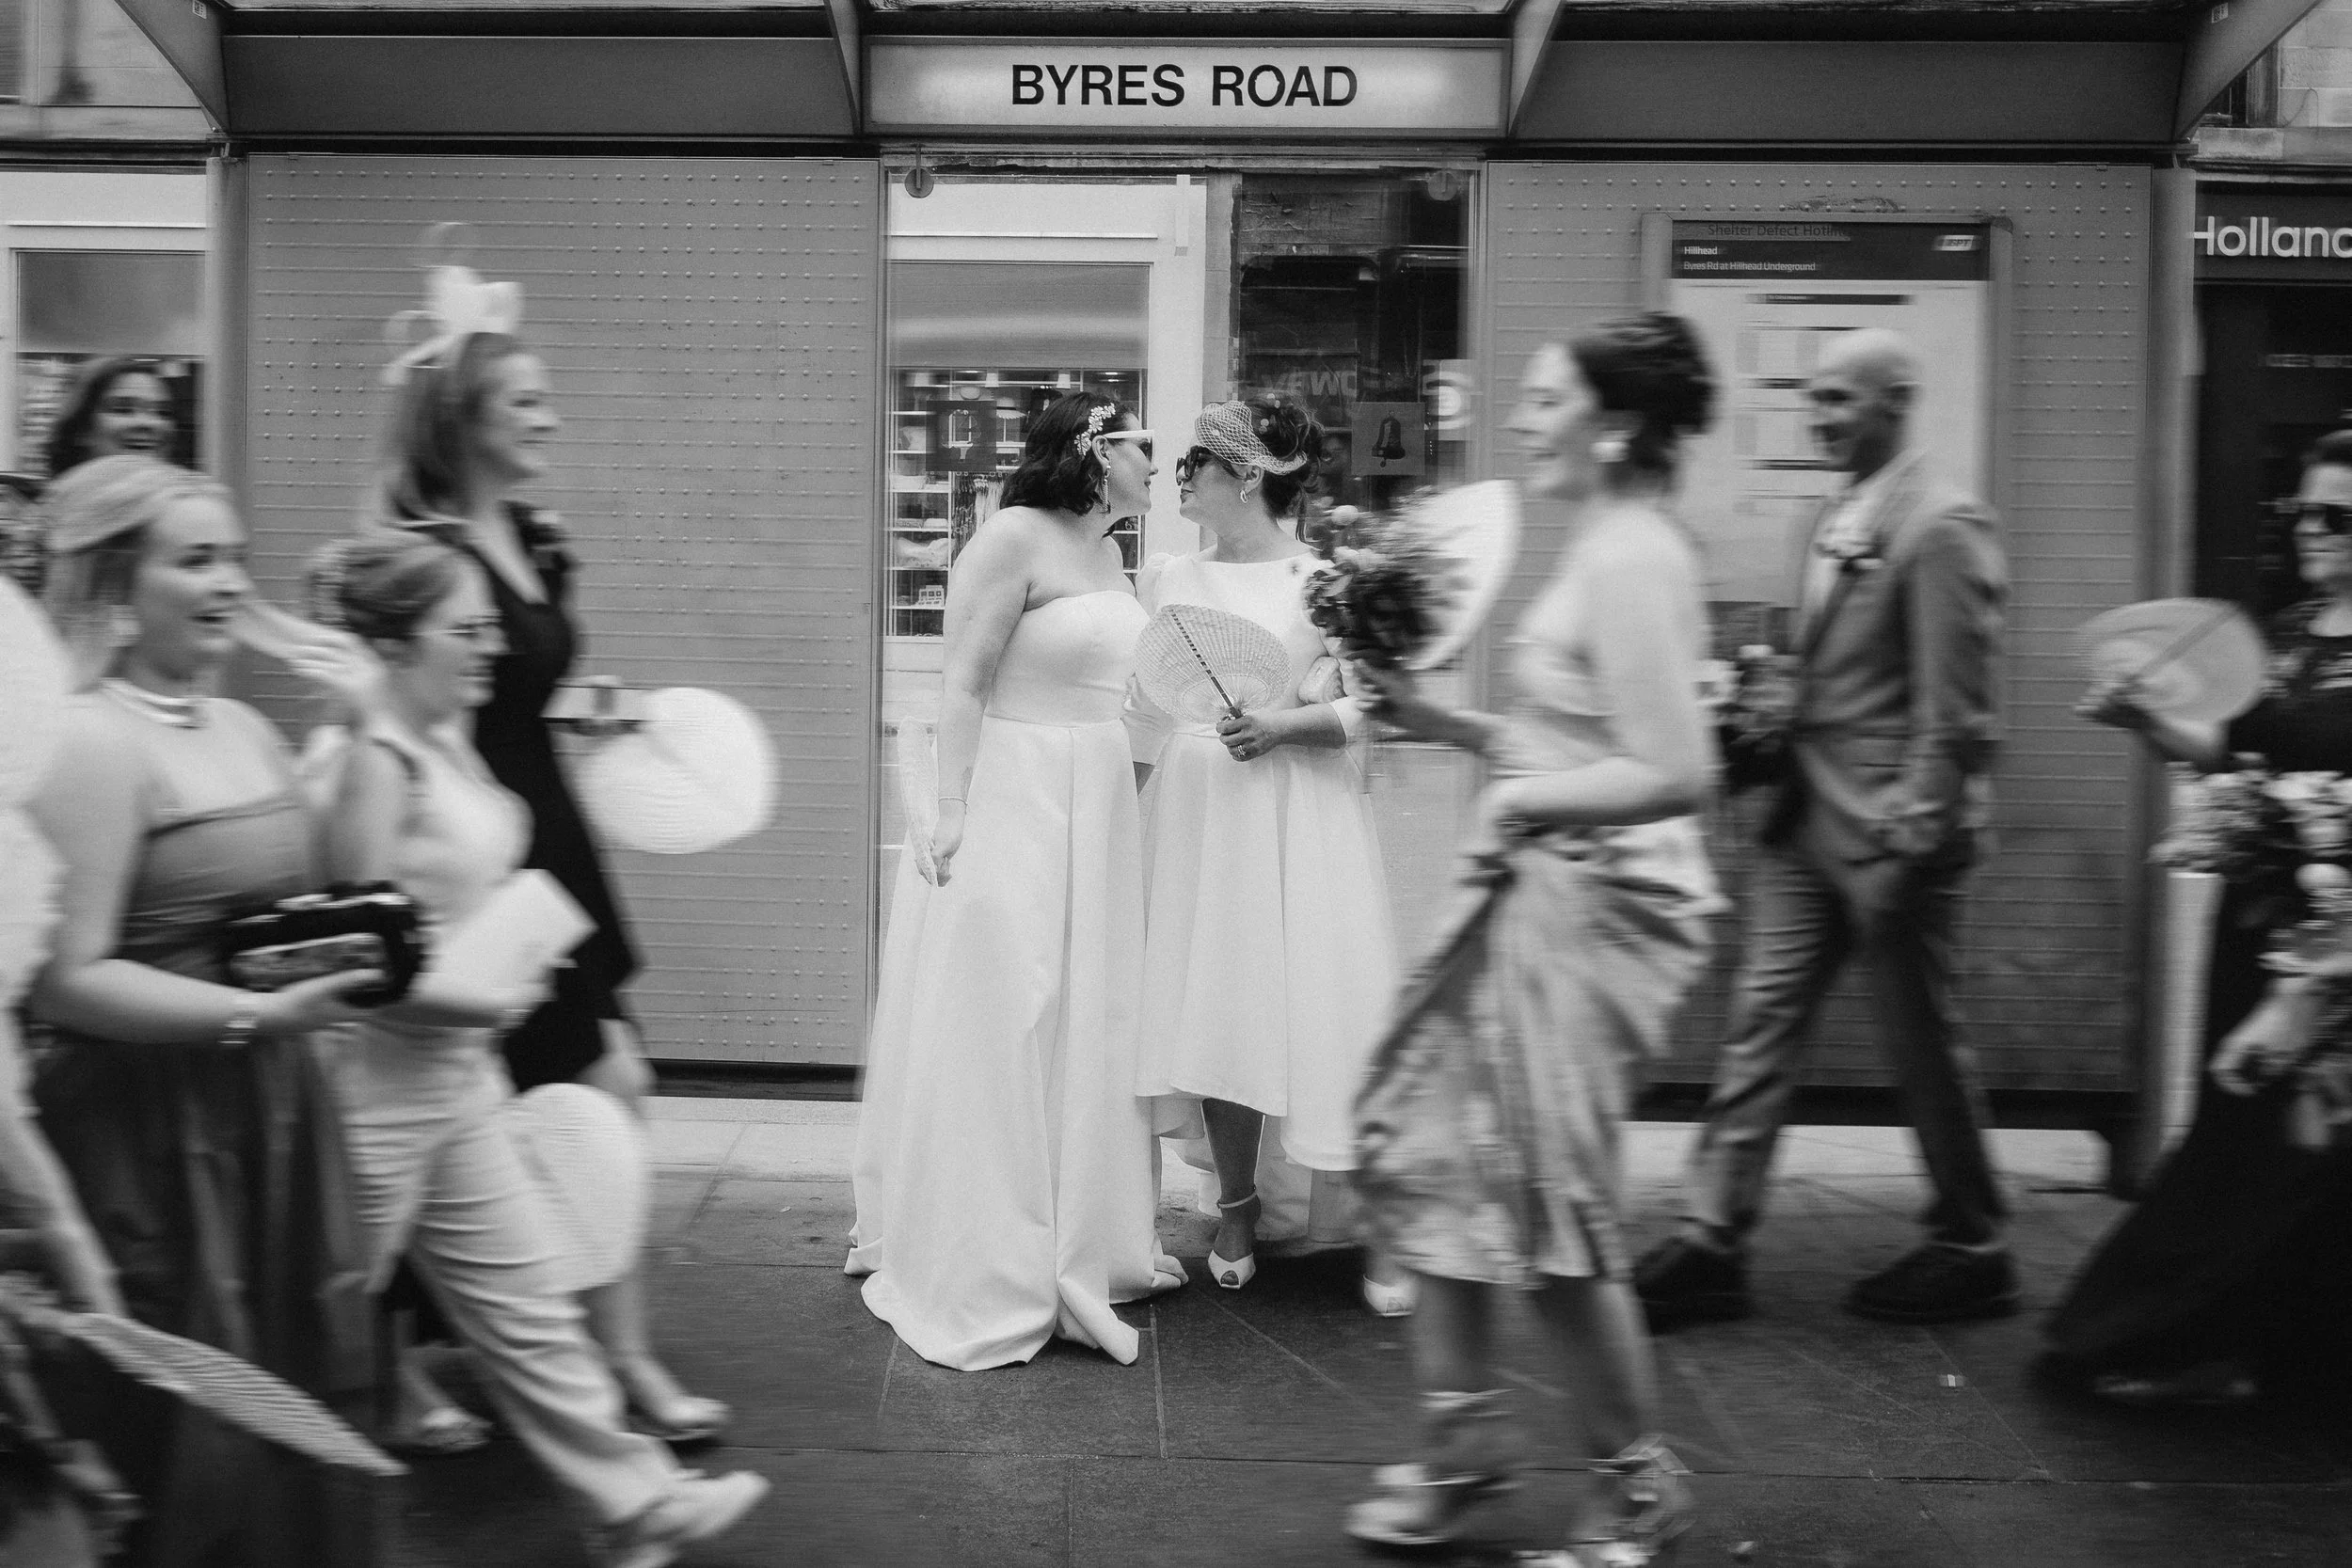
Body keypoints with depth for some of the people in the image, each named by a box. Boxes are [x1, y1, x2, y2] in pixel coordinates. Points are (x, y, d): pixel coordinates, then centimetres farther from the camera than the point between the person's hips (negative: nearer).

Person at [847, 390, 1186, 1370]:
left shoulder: (1106, 556, 14)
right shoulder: (1015, 538, -11)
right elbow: (962, 686, -15)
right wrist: (950, 811, -20)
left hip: (1100, 816, 9)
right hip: (1014, 810, -9)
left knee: (1089, 1029, 14)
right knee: (1001, 1033, -1)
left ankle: (1080, 1249, 27)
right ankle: (983, 1278, 10)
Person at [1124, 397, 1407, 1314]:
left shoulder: (1322, 579, -5)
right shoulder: (1166, 581, 9)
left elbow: (1365, 708, -7)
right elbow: (1145, 717, 14)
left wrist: (1281, 726, -22)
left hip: (1298, 816, -4)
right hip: (1193, 814, 4)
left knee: (1324, 1011, -4)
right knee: (1212, 1012, 5)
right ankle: (1237, 1211, 22)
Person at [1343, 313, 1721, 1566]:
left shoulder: (1630, 559, -19)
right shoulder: (1602, 546, 12)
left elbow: (1674, 771, -24)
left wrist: (1525, 797, -15)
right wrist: (1438, 720, 11)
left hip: (1594, 905, -10)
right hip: (1539, 894, 10)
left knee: (1549, 1200, 2)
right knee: (1424, 1152, 14)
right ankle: (1459, 1442, 30)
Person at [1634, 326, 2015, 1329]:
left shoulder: (1941, 528, -14)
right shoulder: (1836, 520, 11)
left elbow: (1953, 714, -17)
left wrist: (1908, 849, -18)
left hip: (1888, 829, -8)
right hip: (1808, 816, 8)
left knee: (1920, 1041, 6)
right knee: (1761, 1019, 6)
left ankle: (1972, 1254, 25)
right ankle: (1712, 1240, 12)